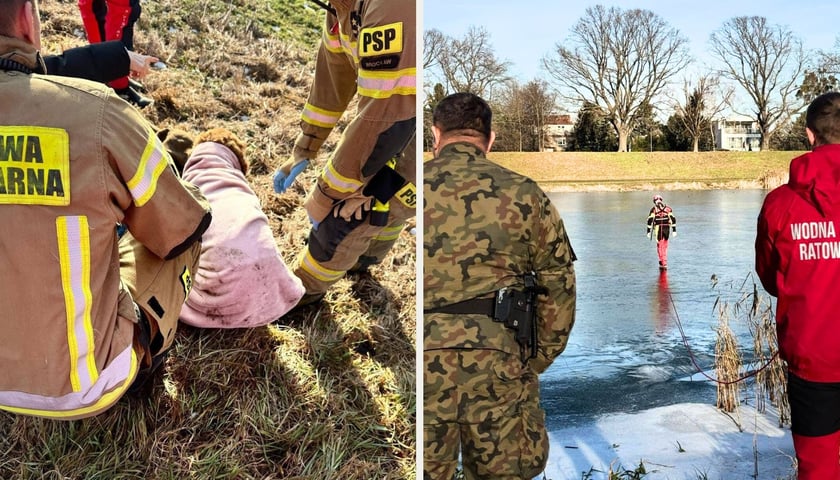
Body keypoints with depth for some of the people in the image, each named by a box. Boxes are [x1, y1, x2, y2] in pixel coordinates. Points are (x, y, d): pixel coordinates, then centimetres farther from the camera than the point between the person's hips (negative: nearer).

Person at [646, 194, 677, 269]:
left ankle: (663, 263, -8)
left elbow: (650, 220, -7)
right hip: (667, 229, 3)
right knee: (665, 246, 17)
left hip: (658, 229, -3)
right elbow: (673, 219, 3)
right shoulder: (668, 208, 7)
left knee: (660, 247, 1)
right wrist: (674, 230, 6)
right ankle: (663, 262, 26)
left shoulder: (654, 209, -2)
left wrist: (648, 231, -3)